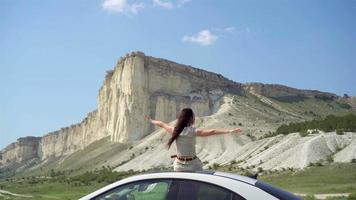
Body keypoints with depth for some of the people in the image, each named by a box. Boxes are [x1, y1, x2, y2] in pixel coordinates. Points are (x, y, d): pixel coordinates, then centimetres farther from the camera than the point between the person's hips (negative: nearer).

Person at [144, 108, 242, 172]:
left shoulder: (174, 131, -3)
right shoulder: (193, 131, -18)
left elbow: (162, 124, 15)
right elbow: (212, 131, -26)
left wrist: (151, 121, 32)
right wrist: (230, 131, -31)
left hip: (179, 164, 5)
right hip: (193, 165, -5)